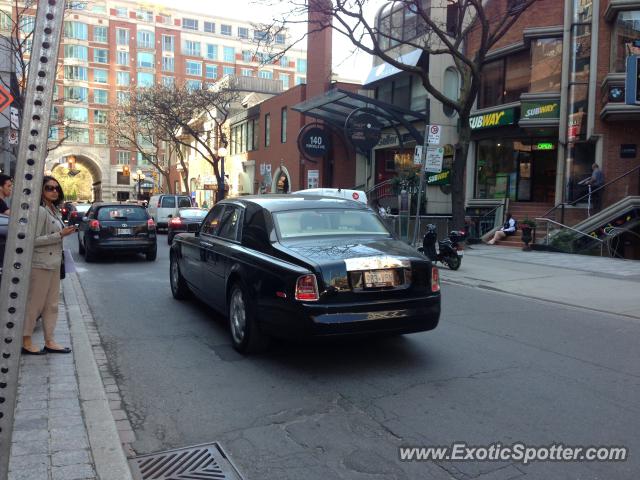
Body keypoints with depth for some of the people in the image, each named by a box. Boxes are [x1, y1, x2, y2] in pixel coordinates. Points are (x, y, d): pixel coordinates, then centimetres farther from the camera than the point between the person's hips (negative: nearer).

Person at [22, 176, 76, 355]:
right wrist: (60, 235, -20)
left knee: (52, 305, 12)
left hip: (53, 264, 9)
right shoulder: (40, 211, -14)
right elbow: (33, 240, -20)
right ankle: (26, 342, 13)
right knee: (35, 304, 1)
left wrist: (66, 231, 9)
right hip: (41, 264, -9)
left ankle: (49, 342, 19)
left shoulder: (54, 211, 13)